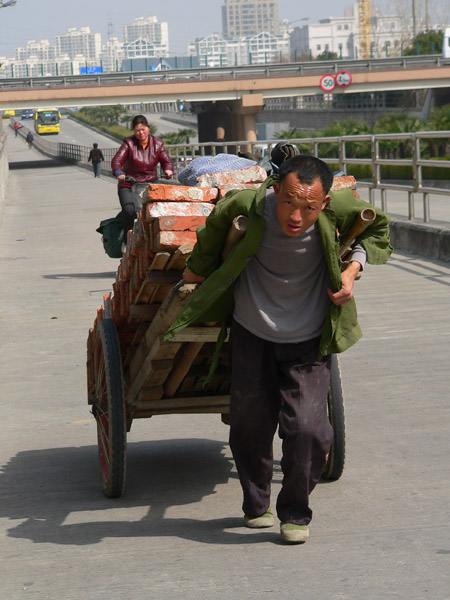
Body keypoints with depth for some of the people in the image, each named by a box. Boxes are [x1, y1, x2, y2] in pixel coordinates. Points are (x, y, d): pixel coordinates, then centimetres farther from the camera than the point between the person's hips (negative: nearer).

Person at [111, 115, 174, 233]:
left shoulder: (157, 144, 8)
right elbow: (116, 160, -12)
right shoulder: (129, 143, -1)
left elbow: (166, 161, 8)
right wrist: (119, 173, -34)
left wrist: (168, 170, -18)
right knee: (129, 210, -26)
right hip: (129, 186, -2)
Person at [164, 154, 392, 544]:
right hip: (251, 332, 1)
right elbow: (217, 222, 1)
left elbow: (377, 228, 2)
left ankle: (295, 512, 16)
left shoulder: (338, 208, -23)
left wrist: (353, 267, -14)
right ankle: (256, 506, 37)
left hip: (308, 339, -1)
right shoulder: (248, 206, -26)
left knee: (307, 428, -10)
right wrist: (199, 266, 16)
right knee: (250, 424, 11)